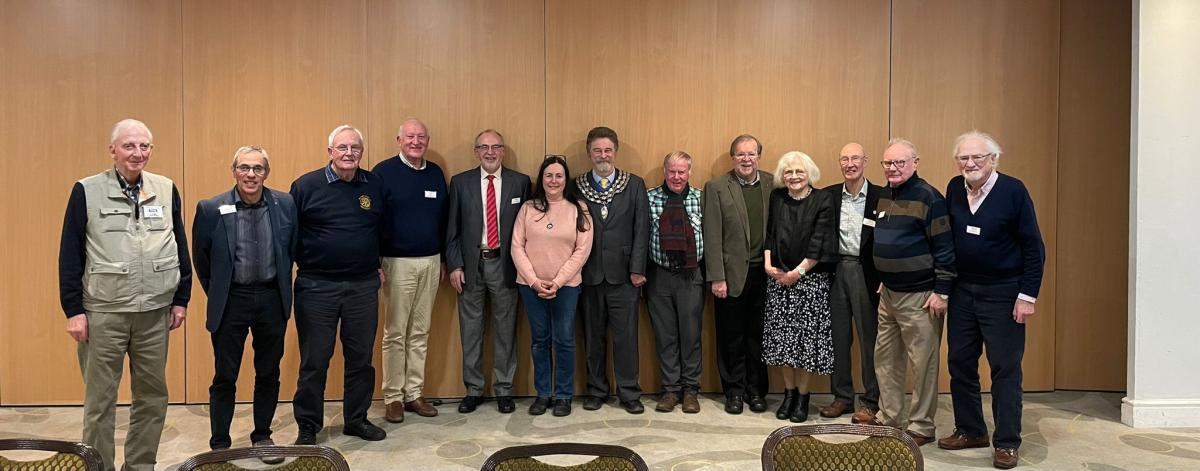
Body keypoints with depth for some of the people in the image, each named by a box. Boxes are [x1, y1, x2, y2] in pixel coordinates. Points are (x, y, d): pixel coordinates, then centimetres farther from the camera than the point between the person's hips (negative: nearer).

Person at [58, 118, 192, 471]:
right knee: (100, 399, 7)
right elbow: (70, 254, -2)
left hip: (155, 312, 3)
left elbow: (180, 247, 9)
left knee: (152, 396, 10)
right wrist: (73, 309, -6)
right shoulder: (87, 191, -3)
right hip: (103, 313, -3)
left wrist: (181, 300, 7)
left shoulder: (166, 190, 5)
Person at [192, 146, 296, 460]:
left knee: (268, 374, 13)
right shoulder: (211, 209, -8)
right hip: (231, 301, -2)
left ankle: (262, 436, 29)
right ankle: (220, 443, 20)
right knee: (225, 378, 7)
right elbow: (201, 260, 4)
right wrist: (218, 296, 10)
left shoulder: (285, 205, -3)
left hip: (272, 300, 2)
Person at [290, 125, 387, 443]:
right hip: (317, 286, -3)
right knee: (314, 361, 5)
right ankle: (307, 426, 19)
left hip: (364, 286, 3)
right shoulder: (306, 186, -5)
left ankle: (357, 419, 27)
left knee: (361, 358, 12)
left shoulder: (375, 185, 4)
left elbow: (385, 226, 17)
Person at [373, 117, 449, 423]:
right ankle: (393, 397, 10)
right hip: (398, 262, -5)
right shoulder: (384, 172, -5)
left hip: (431, 262, 5)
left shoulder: (436, 174, 9)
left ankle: (414, 393, 18)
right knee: (395, 334, 2)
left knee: (420, 333, 10)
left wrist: (443, 260, 14)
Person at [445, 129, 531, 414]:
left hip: (505, 264, -1)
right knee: (470, 329, 8)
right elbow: (452, 229, 4)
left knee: (505, 329, 6)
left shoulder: (520, 182, 1)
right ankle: (473, 390, 20)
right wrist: (454, 266, -3)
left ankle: (503, 390, 18)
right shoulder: (460, 182, 4)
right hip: (470, 263, 1)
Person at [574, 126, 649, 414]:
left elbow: (642, 229, 1)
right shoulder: (577, 187, 6)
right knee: (593, 336, 8)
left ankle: (629, 393, 11)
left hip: (623, 273, -1)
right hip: (588, 273, 1)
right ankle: (596, 390, 21)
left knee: (626, 336, 0)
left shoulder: (634, 185, 5)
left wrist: (637, 269, -7)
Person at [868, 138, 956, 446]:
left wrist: (941, 292, -16)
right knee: (885, 358, 14)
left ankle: (921, 427, 11)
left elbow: (945, 248, -14)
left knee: (922, 363, 0)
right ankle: (888, 417, 27)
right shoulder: (884, 196, 11)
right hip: (888, 294, 8)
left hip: (919, 296, -8)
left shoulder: (928, 197, -13)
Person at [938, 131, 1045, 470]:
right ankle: (970, 430, 25)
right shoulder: (954, 189, 2)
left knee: (1005, 368, 0)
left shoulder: (1013, 191, -12)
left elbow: (1033, 247, -10)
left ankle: (1007, 443, 10)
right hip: (962, 290, 5)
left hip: (1002, 293, -5)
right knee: (960, 362, 10)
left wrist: (1028, 296, -13)